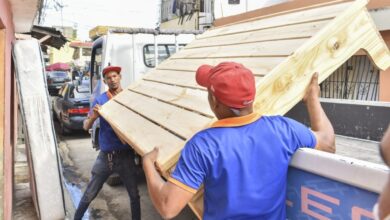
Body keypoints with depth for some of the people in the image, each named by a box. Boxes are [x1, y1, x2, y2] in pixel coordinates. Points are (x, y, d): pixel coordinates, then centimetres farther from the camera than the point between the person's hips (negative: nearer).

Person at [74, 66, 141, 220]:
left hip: (125, 155, 0)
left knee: (134, 195, 9)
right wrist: (94, 116, -26)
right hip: (105, 156, 0)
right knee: (89, 195, 9)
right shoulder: (100, 100, -2)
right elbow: (86, 127, -5)